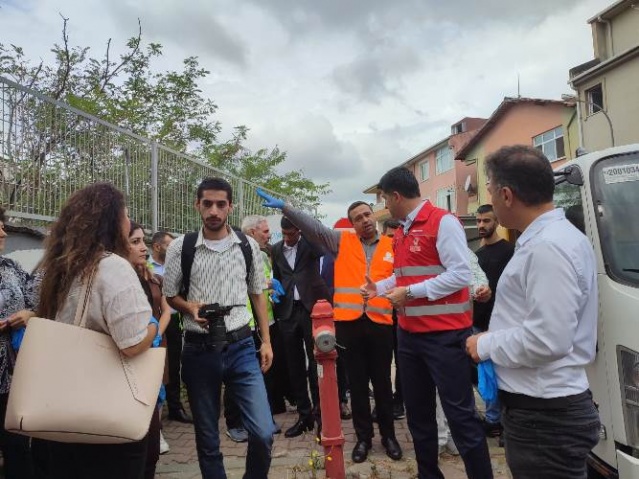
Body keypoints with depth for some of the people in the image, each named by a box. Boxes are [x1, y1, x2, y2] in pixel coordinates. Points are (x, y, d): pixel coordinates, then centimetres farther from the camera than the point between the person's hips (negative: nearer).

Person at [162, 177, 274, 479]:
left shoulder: (248, 246, 1)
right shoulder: (180, 248, -3)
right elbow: (169, 296, 7)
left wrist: (266, 340, 7)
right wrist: (191, 308, -15)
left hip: (241, 346, 1)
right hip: (199, 349, 0)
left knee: (263, 432, -5)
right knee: (207, 436, 14)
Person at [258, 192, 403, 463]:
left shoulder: (391, 246, 7)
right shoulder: (342, 241, 5)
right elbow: (312, 227, -3)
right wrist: (285, 207, -10)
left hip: (380, 322, 0)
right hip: (349, 322, 0)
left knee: (382, 383, 12)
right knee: (357, 384, 10)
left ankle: (388, 435, 29)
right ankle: (363, 437, 25)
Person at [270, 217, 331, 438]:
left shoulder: (310, 242, 0)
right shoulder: (276, 249, 10)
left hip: (311, 307, -4)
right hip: (288, 311, 4)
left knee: (315, 362, 0)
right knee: (295, 365, 8)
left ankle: (319, 412, 12)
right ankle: (304, 414, 19)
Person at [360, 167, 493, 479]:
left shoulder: (443, 221, -12)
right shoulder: (401, 231, 13)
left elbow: (461, 274, -20)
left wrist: (410, 293, -20)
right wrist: (379, 287, 12)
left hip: (444, 335, -8)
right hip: (409, 333, 8)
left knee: (460, 415, 0)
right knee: (417, 413, 16)